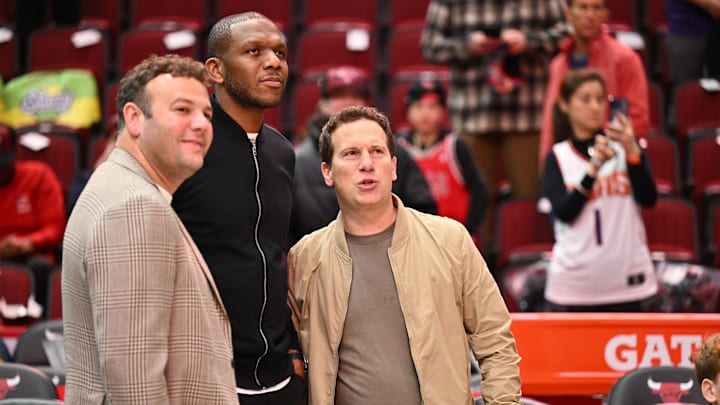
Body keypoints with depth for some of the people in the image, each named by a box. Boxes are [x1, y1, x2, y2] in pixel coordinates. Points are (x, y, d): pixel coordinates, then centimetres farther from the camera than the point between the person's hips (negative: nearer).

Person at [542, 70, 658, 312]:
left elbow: (649, 199, -6)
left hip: (626, 278, 1)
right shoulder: (557, 157, 4)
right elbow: (563, 212, -9)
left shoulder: (624, 146, 6)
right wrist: (594, 169, -18)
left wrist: (632, 151, -19)